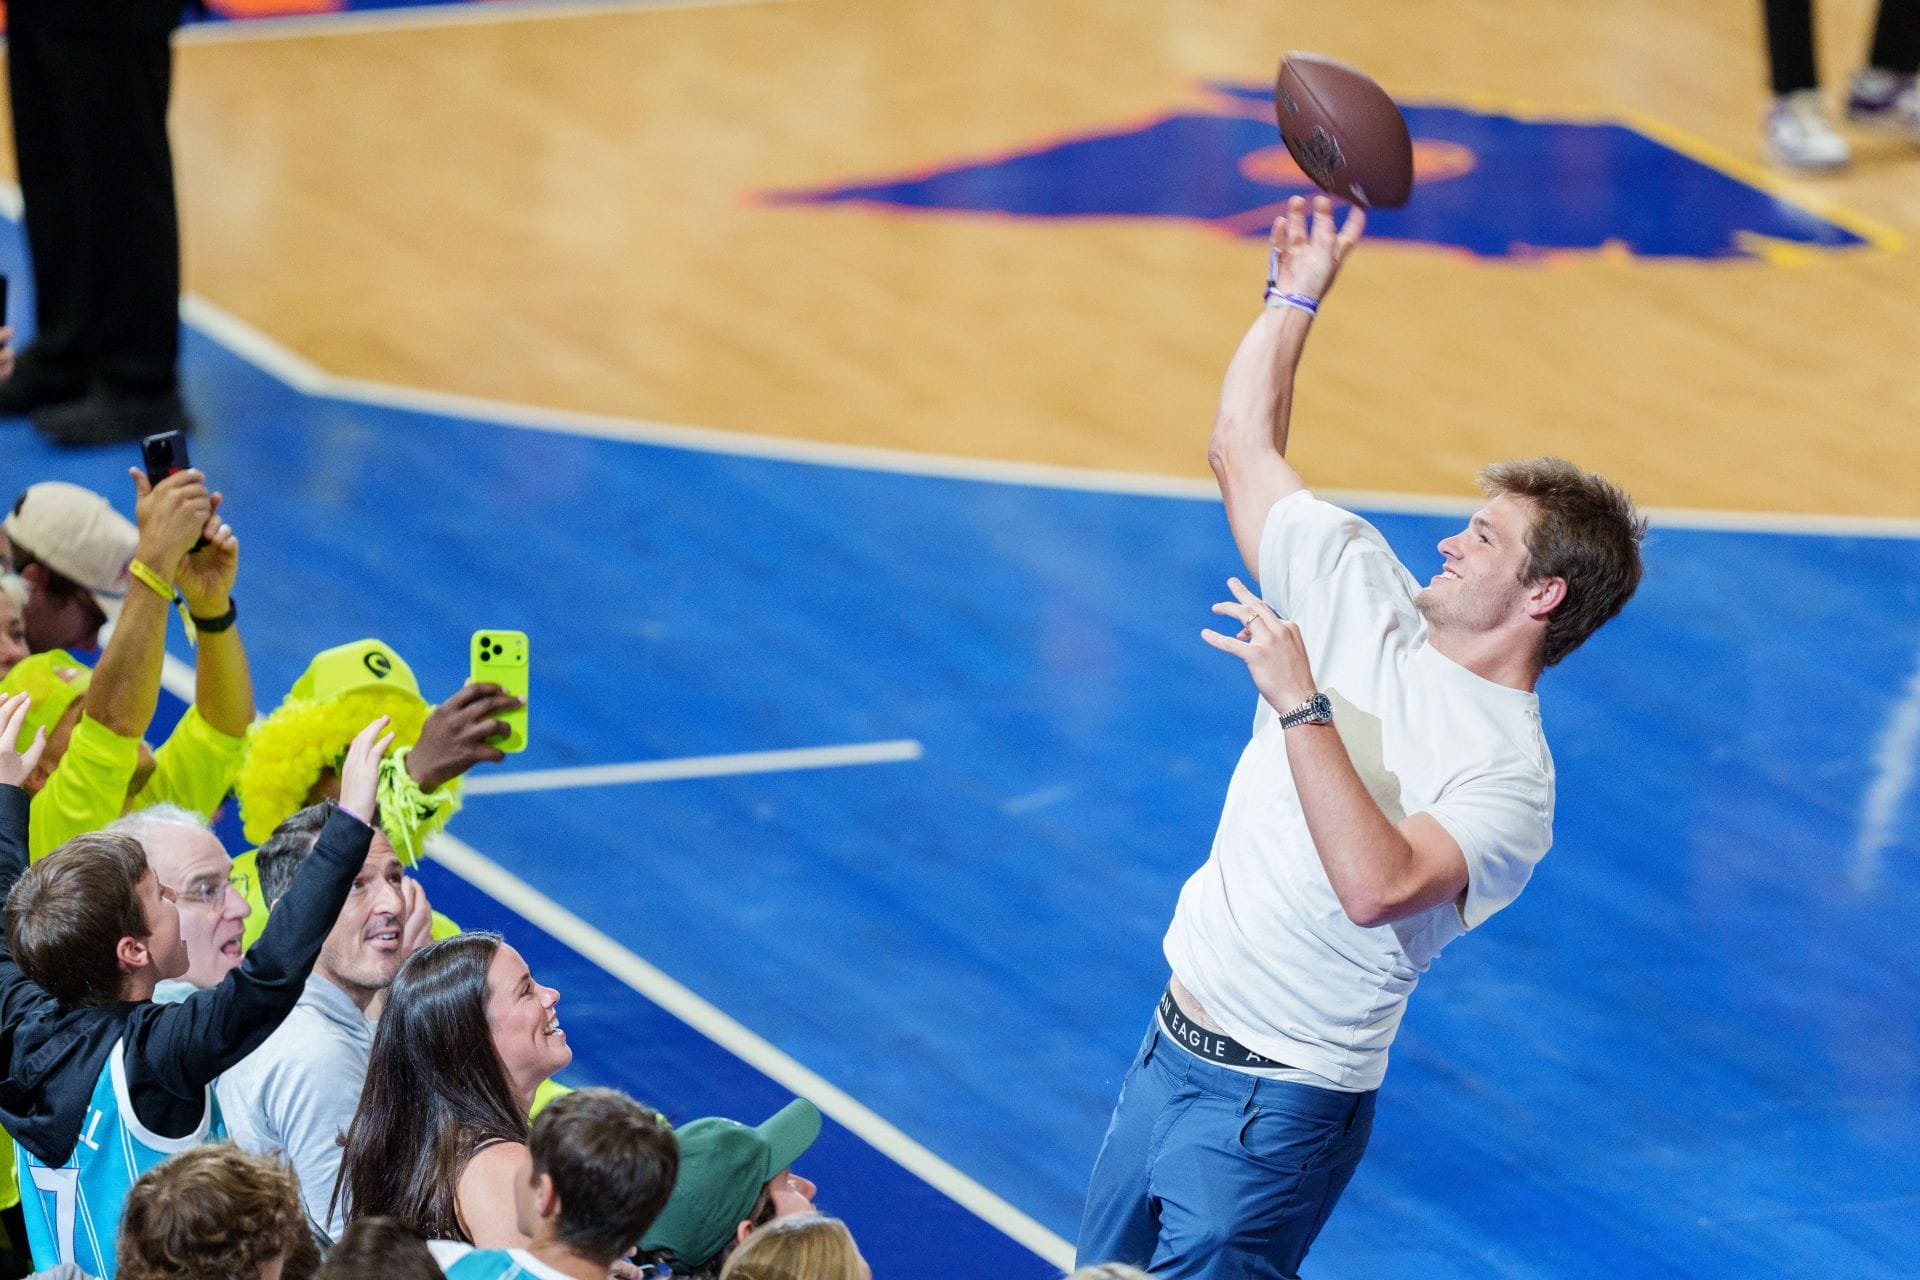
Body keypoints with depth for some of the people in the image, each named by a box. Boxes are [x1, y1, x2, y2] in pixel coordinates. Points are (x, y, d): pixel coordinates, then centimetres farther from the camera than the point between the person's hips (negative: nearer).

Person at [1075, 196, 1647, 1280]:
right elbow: (1243, 449, 14)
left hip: (1274, 1109, -8)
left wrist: (1299, 702, -31)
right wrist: (1298, 295, 7)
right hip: (1171, 1053, 8)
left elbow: (1376, 883, -35)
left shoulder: (1509, 775, -18)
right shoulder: (1367, 596, 4)